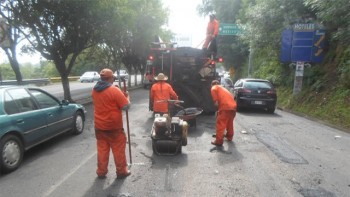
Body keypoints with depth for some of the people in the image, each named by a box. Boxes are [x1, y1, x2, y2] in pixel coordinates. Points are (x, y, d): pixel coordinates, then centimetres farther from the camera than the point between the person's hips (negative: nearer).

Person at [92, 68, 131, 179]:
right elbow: (126, 106, -17)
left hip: (99, 126, 6)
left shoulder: (94, 90, 3)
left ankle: (101, 172, 23)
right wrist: (126, 97, 2)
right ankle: (121, 171, 19)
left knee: (102, 149, 14)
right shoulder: (115, 90, -18)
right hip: (114, 127, -5)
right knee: (118, 149, 8)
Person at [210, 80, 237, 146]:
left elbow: (216, 102, -3)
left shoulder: (213, 88, 10)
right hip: (233, 106, 8)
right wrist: (219, 109, 33)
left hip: (225, 107, -8)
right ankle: (229, 136, 40)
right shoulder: (222, 88, 33)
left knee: (220, 124, 0)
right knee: (230, 122, 25)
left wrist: (218, 108, 11)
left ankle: (219, 141, 3)